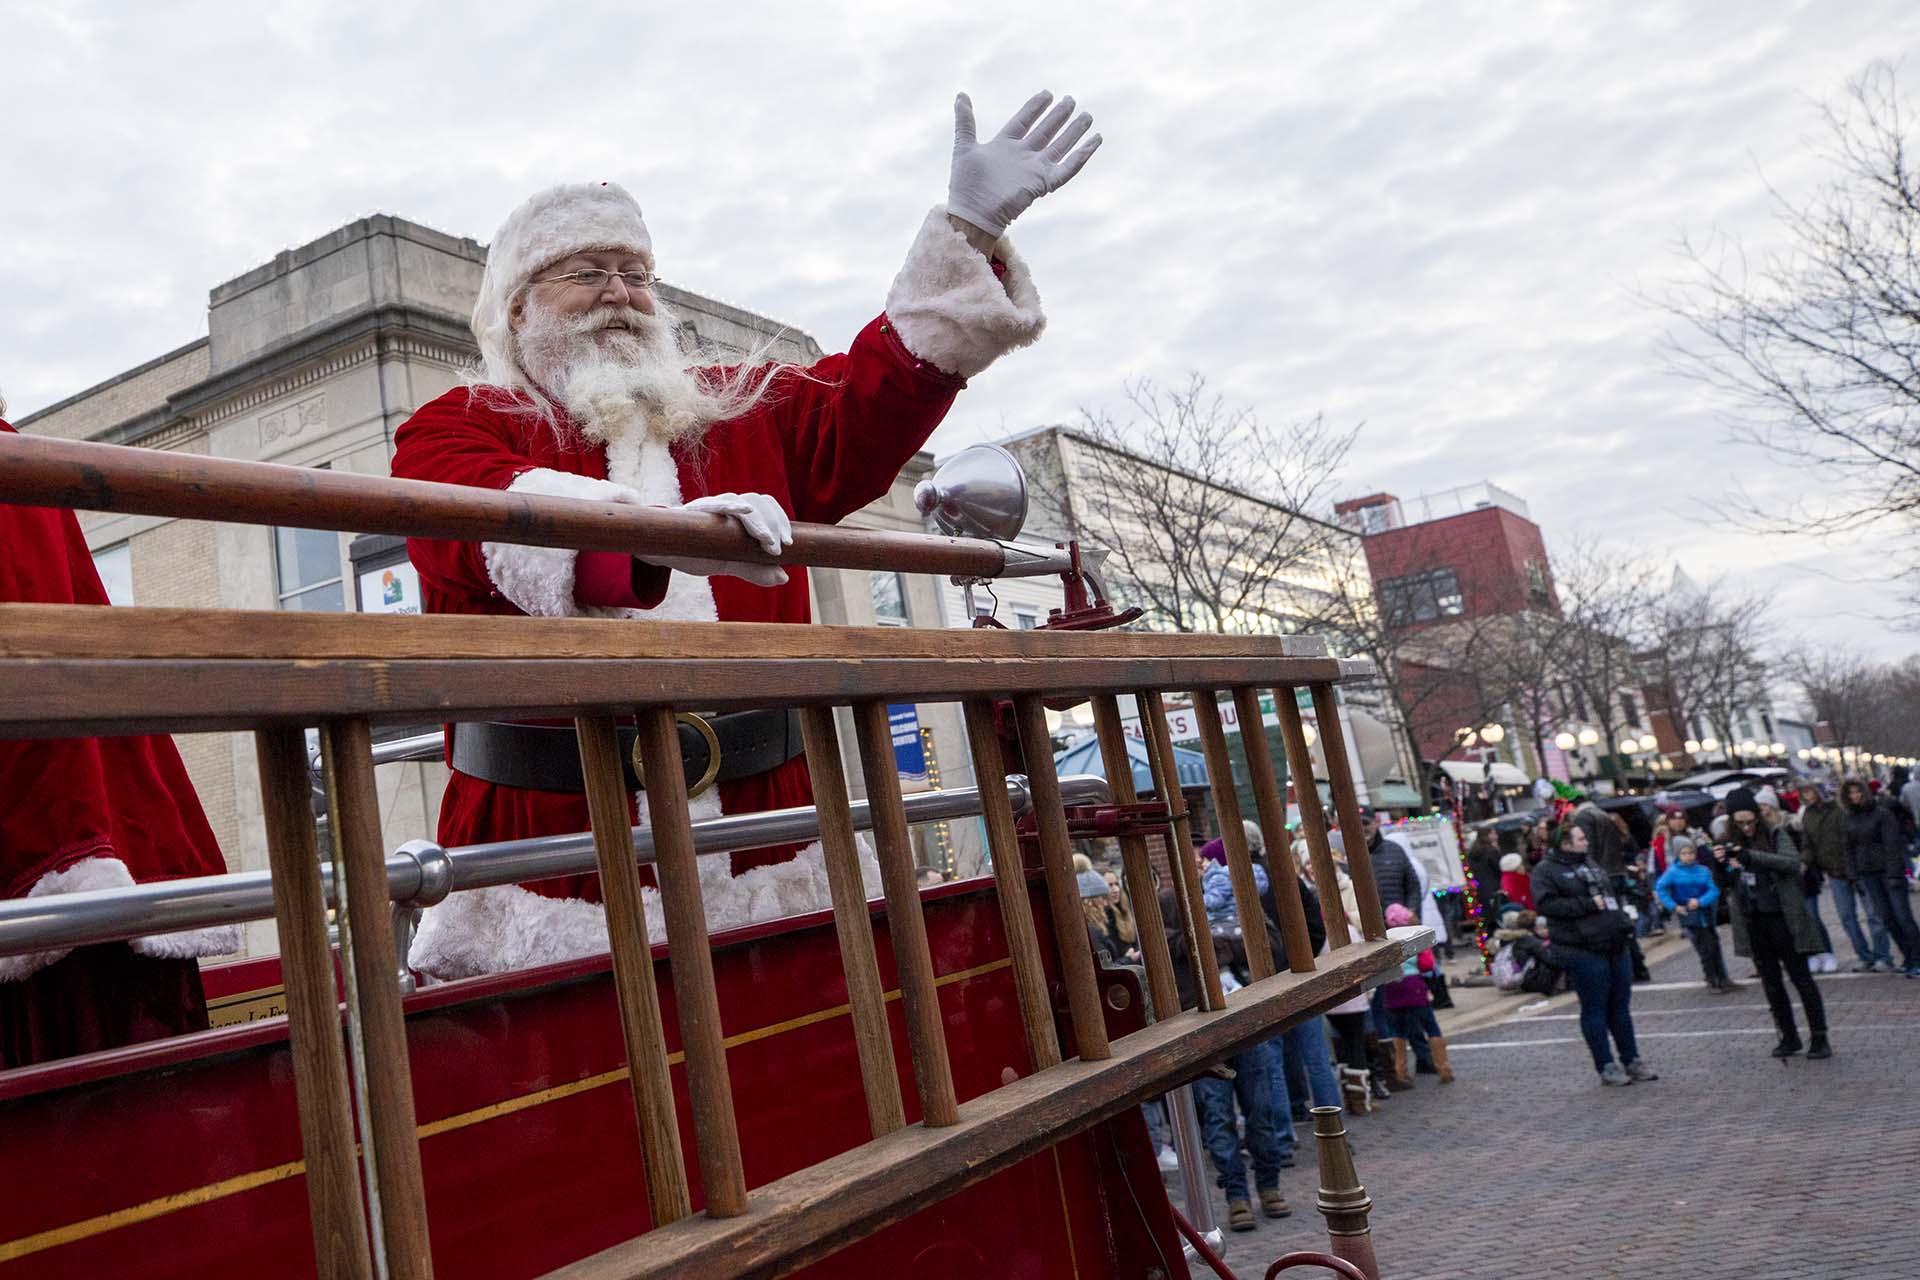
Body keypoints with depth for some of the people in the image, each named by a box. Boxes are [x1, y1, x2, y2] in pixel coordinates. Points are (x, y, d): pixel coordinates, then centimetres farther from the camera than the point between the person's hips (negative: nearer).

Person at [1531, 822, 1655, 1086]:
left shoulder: (1589, 863, 19)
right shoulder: (1546, 871, -6)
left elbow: (1611, 895, 28)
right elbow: (1546, 903, -19)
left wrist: (1625, 923, 14)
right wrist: (1589, 904, -18)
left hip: (1615, 945, 7)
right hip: (1583, 951, -7)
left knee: (1621, 1006, 13)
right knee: (1595, 1009, -1)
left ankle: (1631, 1060, 23)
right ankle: (1606, 1066, 7)